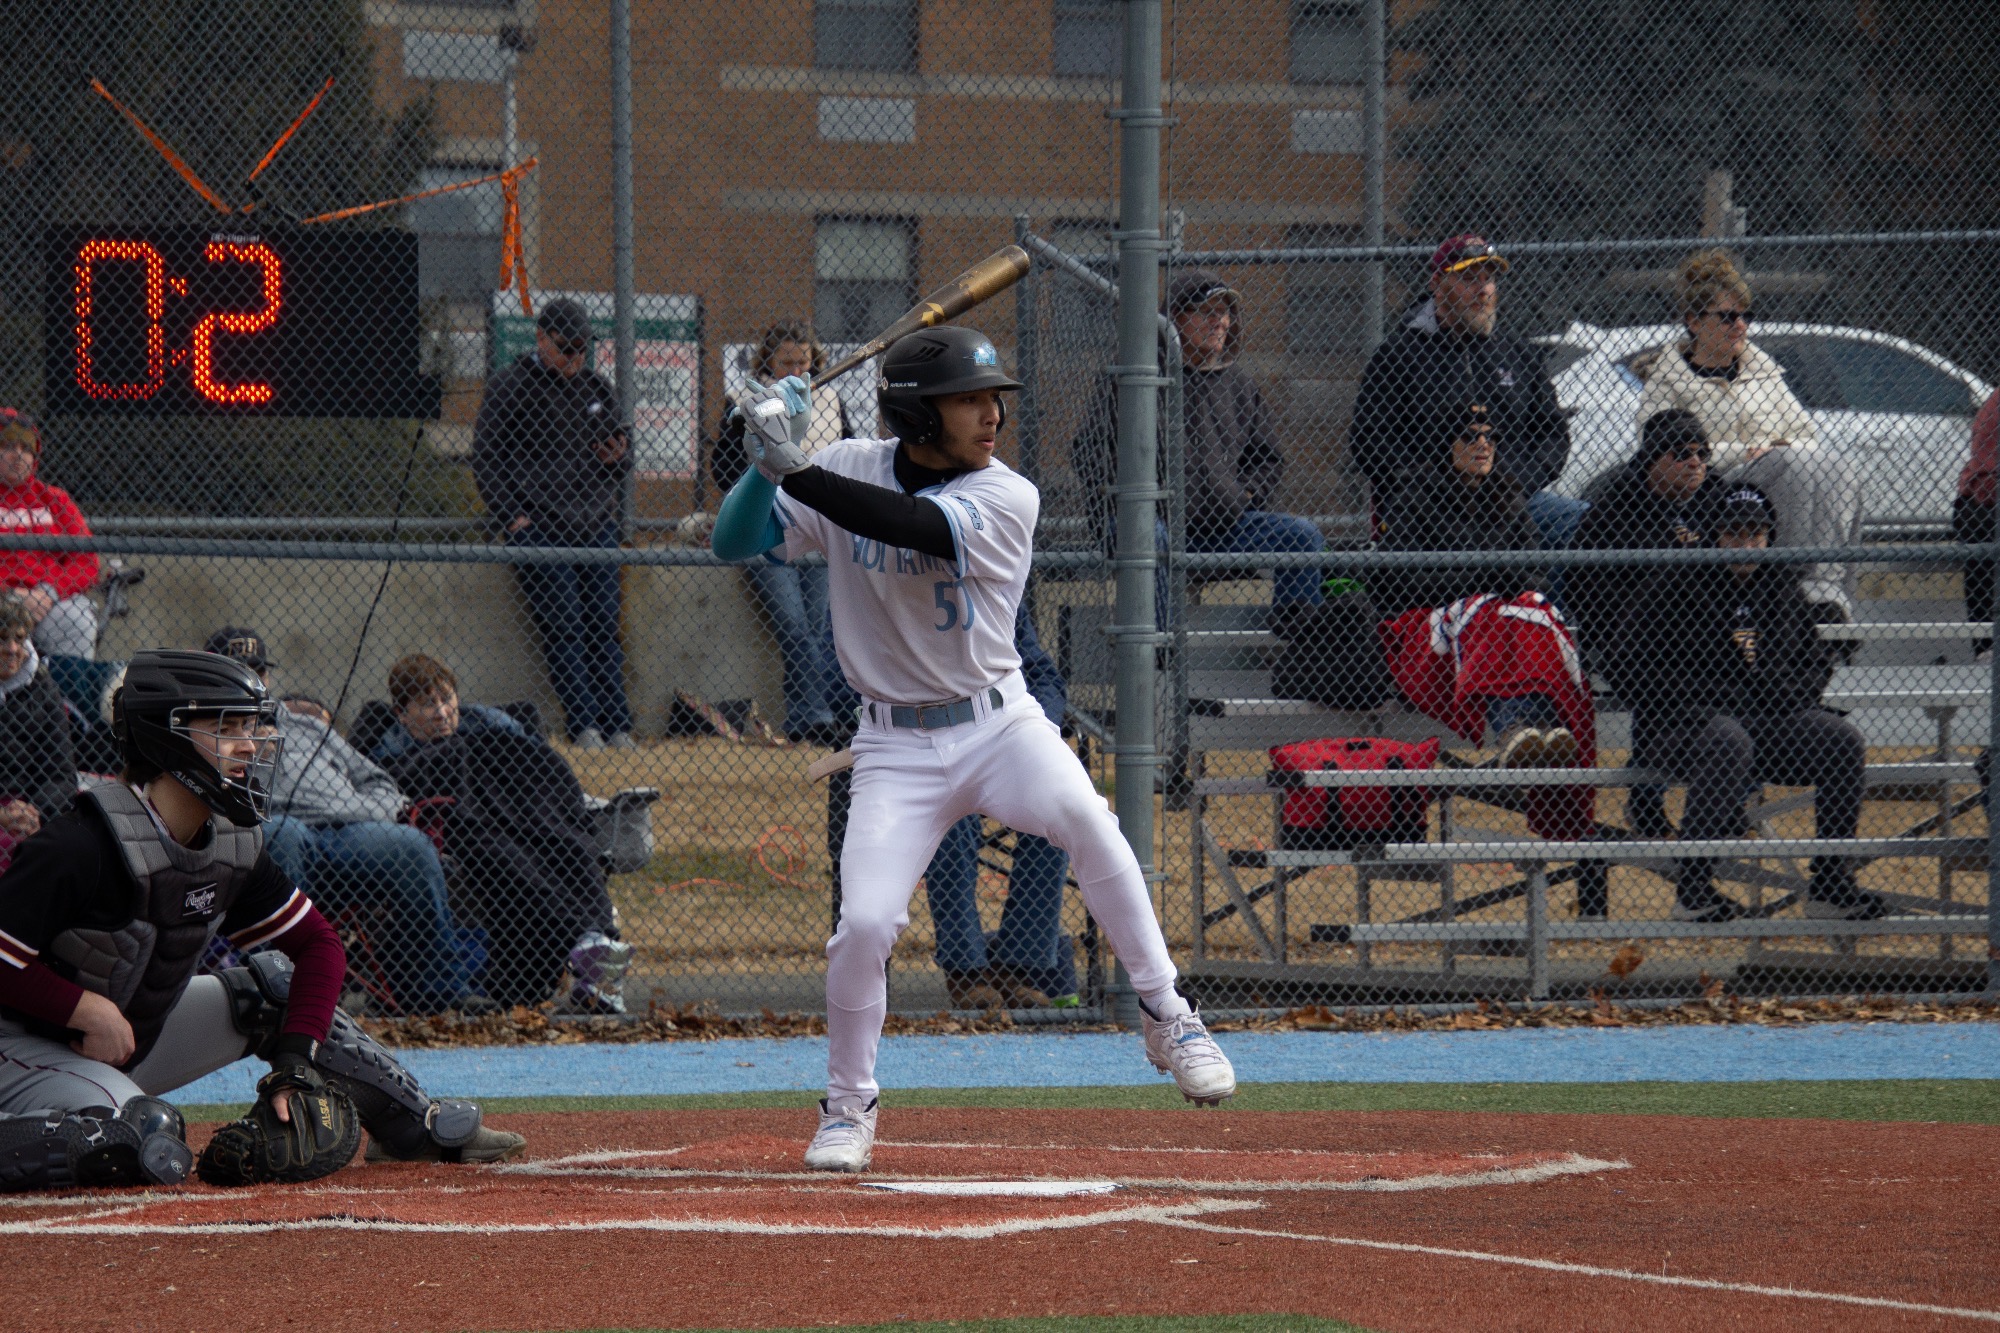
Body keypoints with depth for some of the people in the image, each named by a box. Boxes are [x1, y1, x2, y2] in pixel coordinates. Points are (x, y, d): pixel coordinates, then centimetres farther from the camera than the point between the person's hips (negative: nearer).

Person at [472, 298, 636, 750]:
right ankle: (582, 725, -12)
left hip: (597, 527, 4)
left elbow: (620, 463, 26)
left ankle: (617, 727, -2)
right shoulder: (509, 388, 3)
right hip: (539, 528, -4)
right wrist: (513, 519, -9)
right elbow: (486, 459, 1)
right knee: (562, 628, -11)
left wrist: (619, 458, 0)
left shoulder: (598, 390, 18)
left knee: (603, 627, -1)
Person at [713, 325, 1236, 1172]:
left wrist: (798, 472, -37)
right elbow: (734, 543, -4)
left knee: (1083, 817, -31)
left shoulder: (1007, 499, -11)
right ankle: (848, 1106, 9)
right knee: (864, 923, -15)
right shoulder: (850, 471, -2)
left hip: (998, 720, -1)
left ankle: (1166, 1019, -18)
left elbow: (917, 528, -29)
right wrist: (768, 463, -23)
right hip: (897, 744, 1)